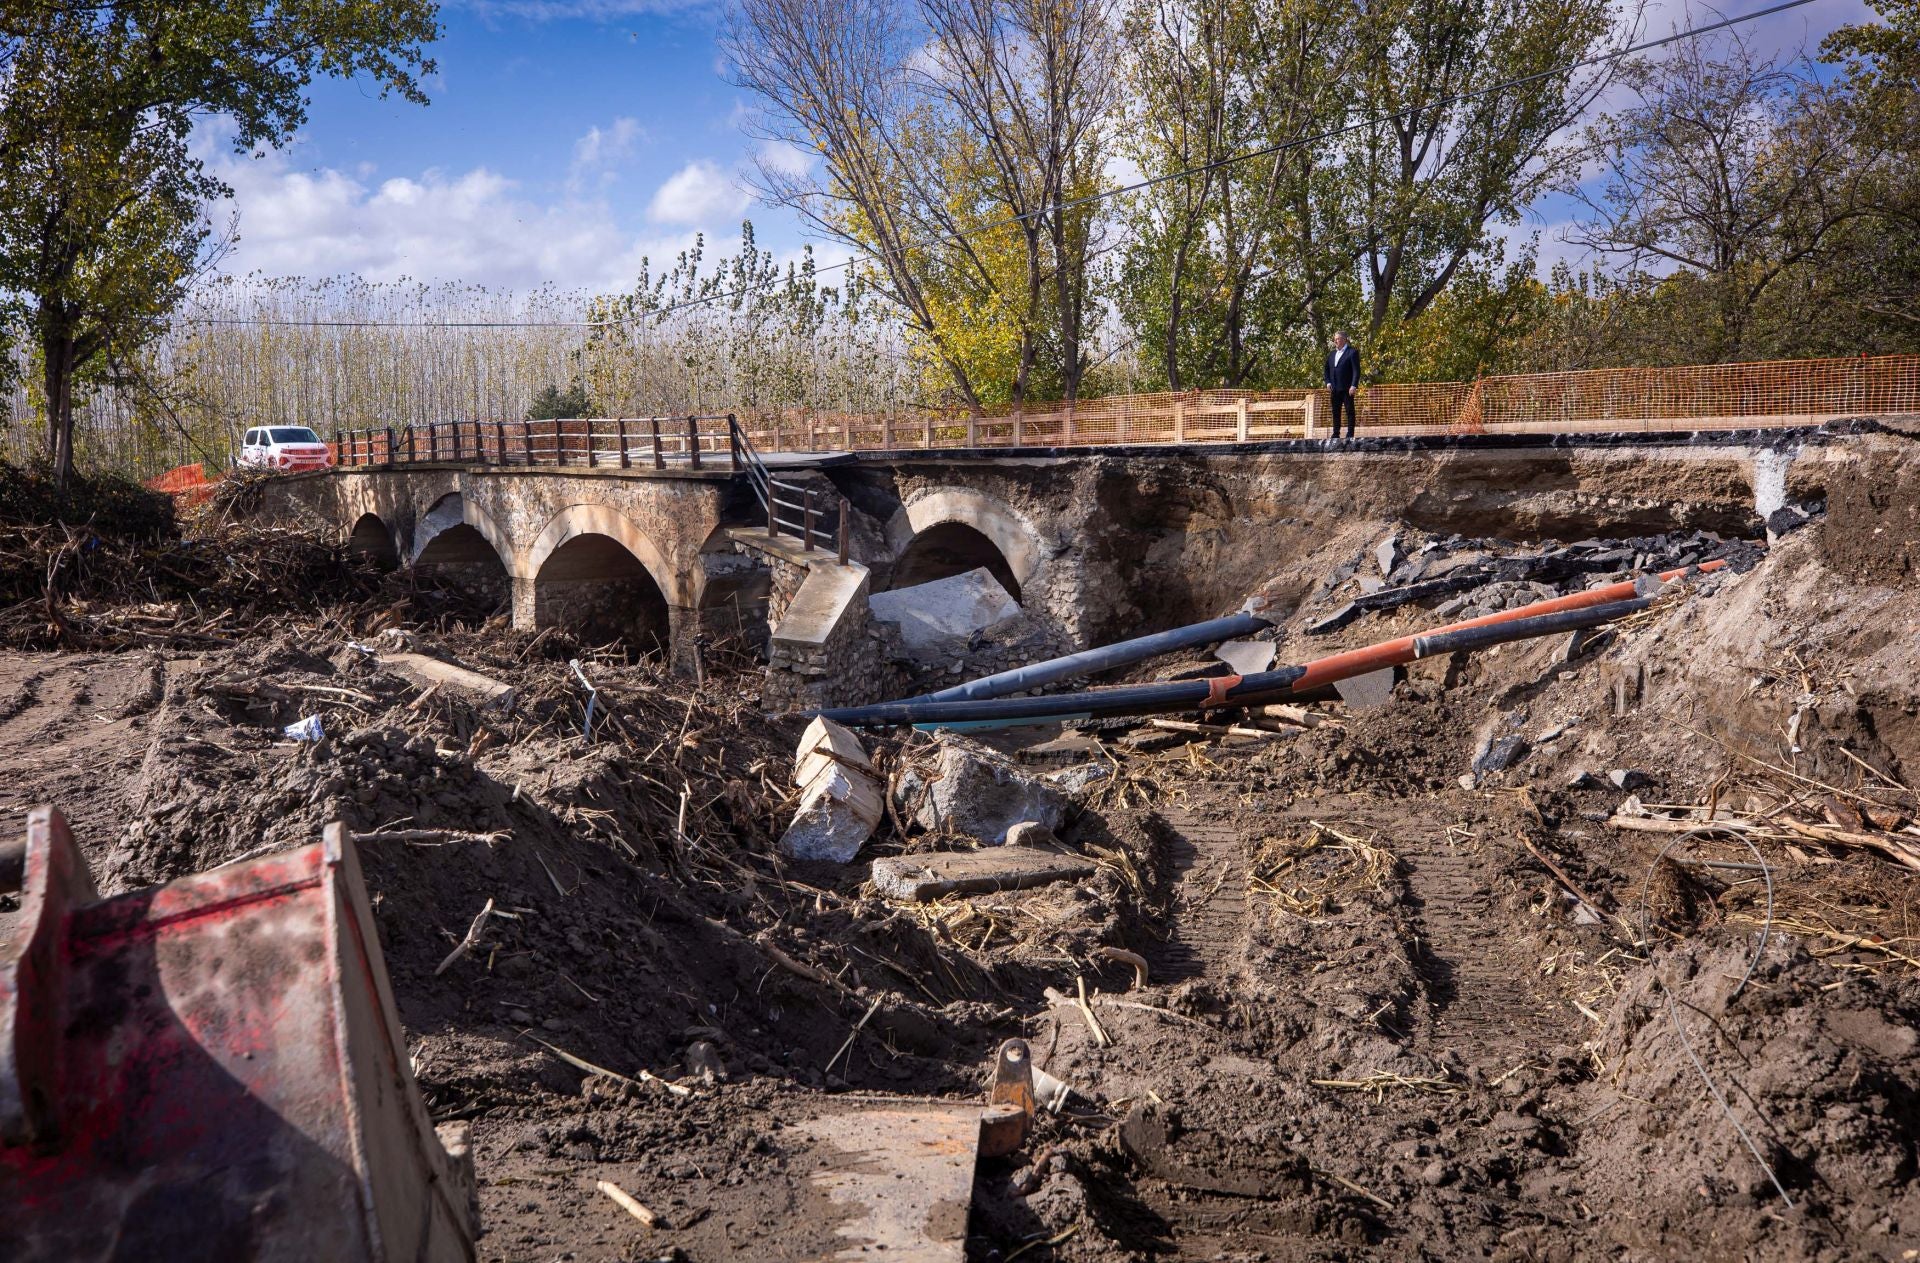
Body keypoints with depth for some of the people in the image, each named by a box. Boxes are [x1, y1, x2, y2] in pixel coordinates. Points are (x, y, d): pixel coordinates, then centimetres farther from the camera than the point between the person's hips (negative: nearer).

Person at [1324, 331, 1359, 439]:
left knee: (1350, 411, -3)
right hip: (1334, 389, 6)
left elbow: (1356, 370, -8)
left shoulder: (1352, 352, -2)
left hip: (1347, 388, -6)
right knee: (1335, 412, 7)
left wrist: (1354, 386, -17)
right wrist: (1328, 383, 2)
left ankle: (1350, 434, -2)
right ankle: (1336, 434, 11)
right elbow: (1327, 370, 19)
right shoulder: (1331, 354, 18)